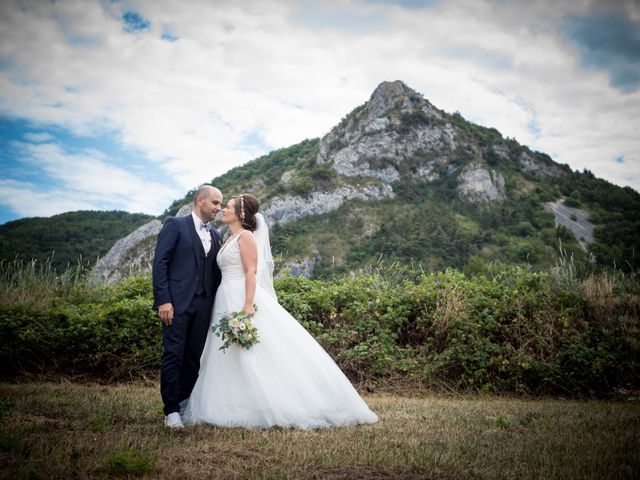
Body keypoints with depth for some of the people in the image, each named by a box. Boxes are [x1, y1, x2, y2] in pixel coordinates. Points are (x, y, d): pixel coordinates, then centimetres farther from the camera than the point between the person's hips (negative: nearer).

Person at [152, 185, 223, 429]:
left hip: (204, 305, 6)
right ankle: (171, 411, 2)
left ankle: (185, 405, 18)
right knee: (173, 355, -5)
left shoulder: (215, 235, 18)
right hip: (178, 302, -5)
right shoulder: (176, 225, 0)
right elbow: (160, 263, -7)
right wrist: (163, 300, -15)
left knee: (194, 358, 8)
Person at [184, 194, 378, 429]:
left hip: (243, 298, -9)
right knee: (232, 360, 7)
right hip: (227, 301, 9)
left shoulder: (245, 236, -6)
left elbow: (251, 272, -15)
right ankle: (242, 408, 11)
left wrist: (248, 305, -25)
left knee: (258, 354, -9)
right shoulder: (229, 240, 20)